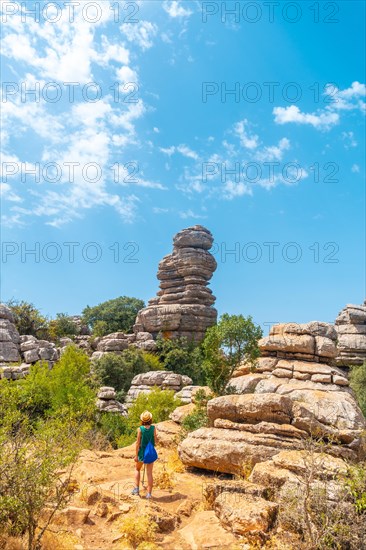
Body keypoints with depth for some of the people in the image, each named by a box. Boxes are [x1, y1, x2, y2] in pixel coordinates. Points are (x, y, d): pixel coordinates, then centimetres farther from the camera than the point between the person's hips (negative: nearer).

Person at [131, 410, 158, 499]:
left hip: (142, 452, -1)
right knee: (149, 473, 9)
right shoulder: (153, 428, -11)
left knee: (137, 469, 23)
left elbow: (138, 443, -12)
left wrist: (136, 455, -5)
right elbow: (155, 441, -5)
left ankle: (136, 488, 18)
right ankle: (149, 493, 10)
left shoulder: (140, 429, -15)